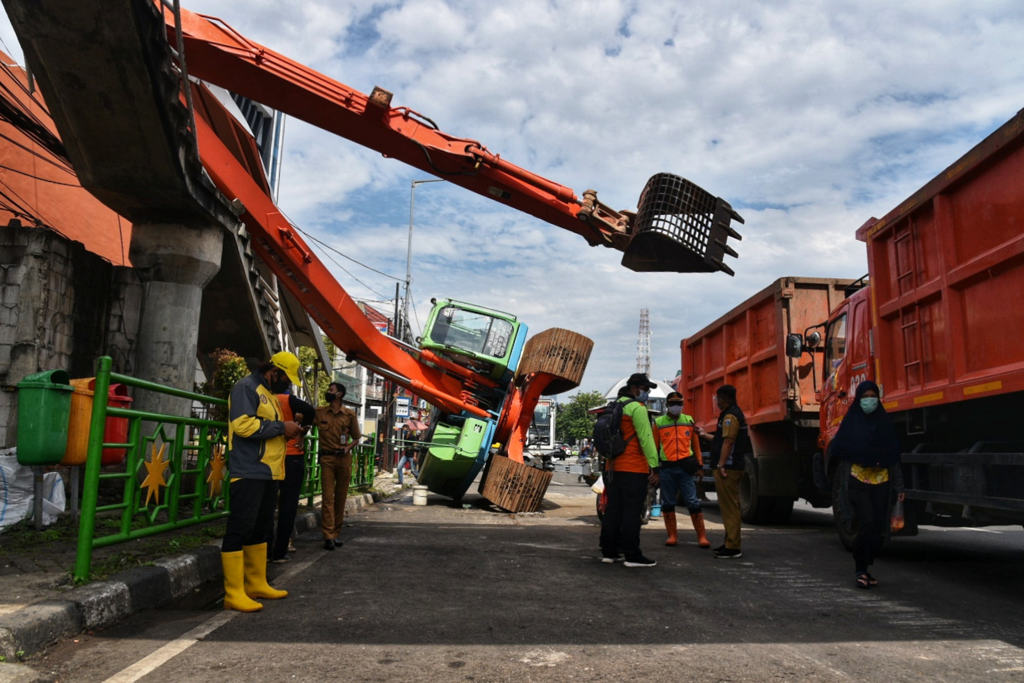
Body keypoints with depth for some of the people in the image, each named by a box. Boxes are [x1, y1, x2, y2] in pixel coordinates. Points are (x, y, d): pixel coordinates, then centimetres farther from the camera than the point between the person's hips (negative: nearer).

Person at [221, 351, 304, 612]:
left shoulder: (269, 394, 22)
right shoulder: (246, 387, -8)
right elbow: (243, 424, -21)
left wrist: (286, 431, 9)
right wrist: (281, 427, -15)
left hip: (267, 473, 10)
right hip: (248, 473, -10)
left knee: (261, 529, 15)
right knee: (240, 529, -7)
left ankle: (257, 584, 25)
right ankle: (234, 593, -3)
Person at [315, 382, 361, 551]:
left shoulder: (350, 414, 5)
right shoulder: (319, 412, 7)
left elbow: (356, 438, 12)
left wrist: (349, 447, -7)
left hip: (344, 458, 1)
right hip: (327, 458, -1)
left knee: (341, 497, 5)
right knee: (327, 497, -7)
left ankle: (336, 534, 14)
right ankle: (328, 536, -7)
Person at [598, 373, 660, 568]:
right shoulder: (636, 408, -10)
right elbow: (646, 438, -16)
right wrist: (654, 466, -16)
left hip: (614, 467, 9)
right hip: (634, 469, -9)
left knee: (613, 510, 11)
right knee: (632, 512, -5)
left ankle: (608, 551, 16)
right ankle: (632, 555, -2)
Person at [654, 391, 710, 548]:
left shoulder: (689, 421, 10)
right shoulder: (659, 423, 4)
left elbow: (696, 444, 14)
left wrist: (699, 465, 9)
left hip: (685, 467, 0)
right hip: (666, 469, 0)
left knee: (693, 502, -3)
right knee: (668, 503, 7)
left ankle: (702, 536, 3)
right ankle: (672, 535, 18)